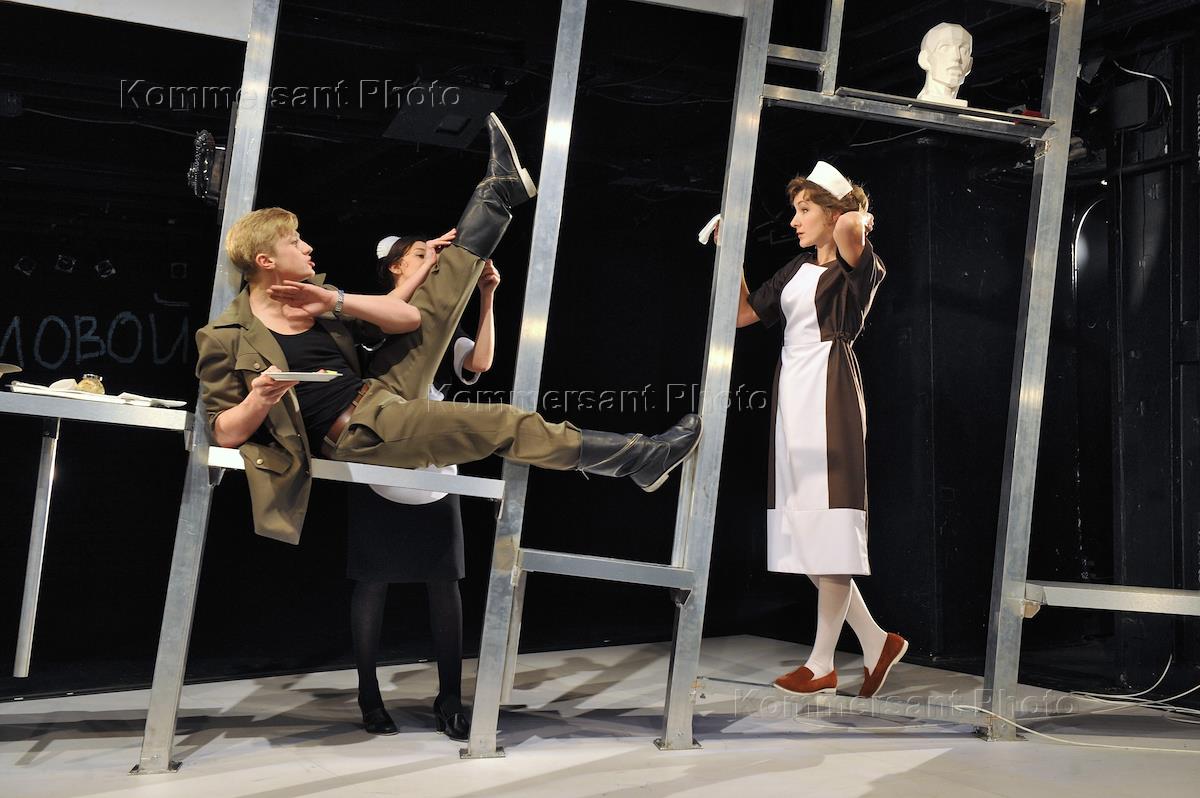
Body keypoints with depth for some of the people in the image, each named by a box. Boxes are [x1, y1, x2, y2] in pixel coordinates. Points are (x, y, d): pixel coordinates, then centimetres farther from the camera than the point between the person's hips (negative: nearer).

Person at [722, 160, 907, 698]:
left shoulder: (857, 267, -2)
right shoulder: (796, 271, 21)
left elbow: (851, 224, -26)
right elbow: (743, 314, 21)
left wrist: (857, 218, -2)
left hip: (829, 391, -8)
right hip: (792, 392, 8)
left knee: (828, 527, -6)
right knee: (803, 531, 6)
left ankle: (822, 664, 1)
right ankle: (876, 643, 16)